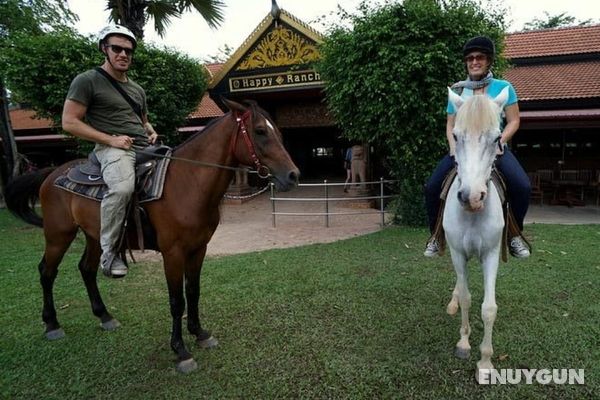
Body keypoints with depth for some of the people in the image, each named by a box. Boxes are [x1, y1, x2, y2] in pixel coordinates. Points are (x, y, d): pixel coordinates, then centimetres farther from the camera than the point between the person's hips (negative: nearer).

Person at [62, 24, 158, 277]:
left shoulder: (137, 89, 23)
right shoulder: (87, 80, 2)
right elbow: (69, 122, -4)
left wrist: (152, 133, 10)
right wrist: (111, 139, -14)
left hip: (145, 148, 8)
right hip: (113, 149, -8)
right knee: (122, 187, -37)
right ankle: (109, 251, -20)